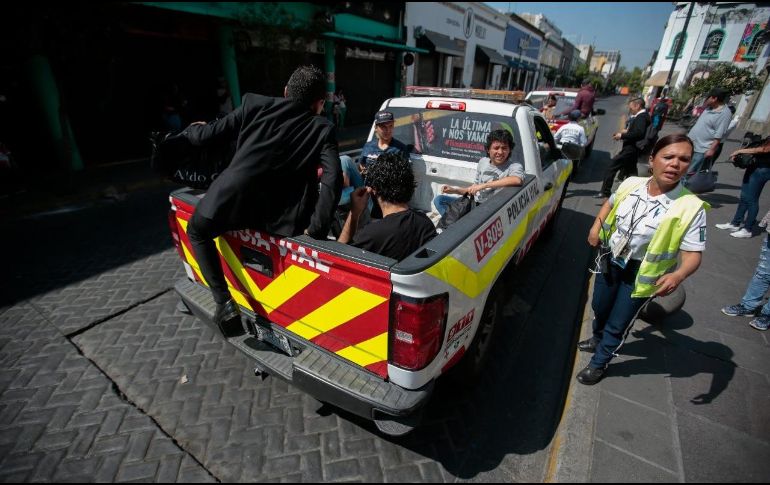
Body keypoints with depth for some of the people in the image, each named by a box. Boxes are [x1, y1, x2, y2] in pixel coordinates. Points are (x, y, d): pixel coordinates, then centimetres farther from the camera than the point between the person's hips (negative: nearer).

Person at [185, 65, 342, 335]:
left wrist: (193, 129, 37)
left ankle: (224, 303, 19)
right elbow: (333, 179, -9)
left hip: (233, 196, 1)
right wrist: (316, 230, -4)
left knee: (197, 231, 30)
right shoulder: (322, 129, 9)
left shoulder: (255, 105, 11)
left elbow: (204, 137, 13)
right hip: (276, 215, 0)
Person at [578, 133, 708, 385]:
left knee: (617, 324, 11)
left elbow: (693, 253, -19)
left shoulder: (690, 207, -21)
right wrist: (597, 226, -3)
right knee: (599, 308, 25)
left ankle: (598, 364, 35)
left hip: (641, 276, -4)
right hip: (609, 261, 4)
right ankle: (597, 340, 56)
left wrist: (678, 275, -38)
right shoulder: (631, 184, -8)